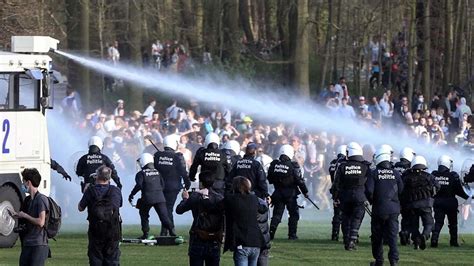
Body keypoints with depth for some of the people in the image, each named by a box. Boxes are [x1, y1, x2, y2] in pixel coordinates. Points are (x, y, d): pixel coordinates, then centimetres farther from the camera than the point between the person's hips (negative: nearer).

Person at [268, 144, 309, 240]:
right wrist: (305, 191, 2)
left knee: (277, 213, 9)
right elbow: (299, 180, -10)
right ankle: (292, 234, 8)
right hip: (290, 194, -3)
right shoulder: (293, 166, -13)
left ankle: (271, 232, -5)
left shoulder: (274, 164, -1)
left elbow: (269, 179, 7)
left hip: (278, 193, 3)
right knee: (294, 214, 10)